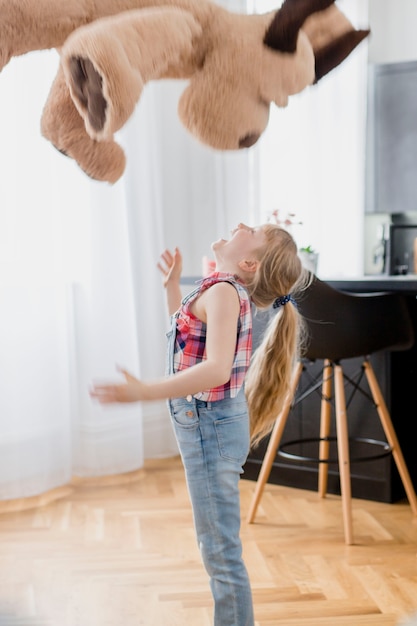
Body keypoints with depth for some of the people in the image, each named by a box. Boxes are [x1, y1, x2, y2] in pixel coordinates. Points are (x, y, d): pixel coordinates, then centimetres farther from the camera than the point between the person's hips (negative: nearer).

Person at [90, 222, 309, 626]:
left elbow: (216, 369, -33)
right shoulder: (224, 291, 9)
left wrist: (144, 392, -40)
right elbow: (188, 339, 25)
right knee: (218, 548, 21)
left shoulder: (224, 290, -19)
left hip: (212, 429, -10)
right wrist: (172, 286, 25)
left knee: (220, 551, 1)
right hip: (207, 426, 10)